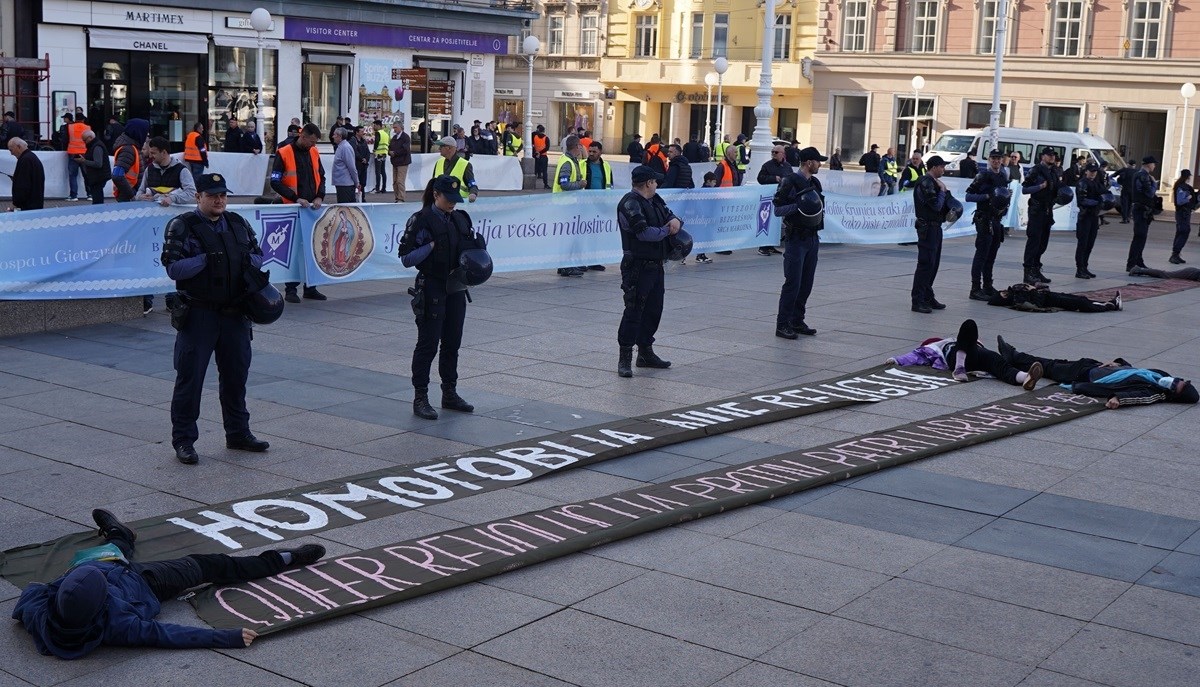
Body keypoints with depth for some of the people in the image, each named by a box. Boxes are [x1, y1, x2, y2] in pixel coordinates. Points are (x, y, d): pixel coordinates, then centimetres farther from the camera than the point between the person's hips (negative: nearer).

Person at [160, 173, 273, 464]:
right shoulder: (181, 227, -6)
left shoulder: (238, 224, 11)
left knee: (236, 374, 14)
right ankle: (183, 440, 8)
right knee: (190, 377, -1)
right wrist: (206, 259, -22)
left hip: (235, 313, 5)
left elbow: (258, 256, 15)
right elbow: (173, 267, -14)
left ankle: (238, 433, 28)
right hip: (198, 315, -5)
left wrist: (247, 260, -7)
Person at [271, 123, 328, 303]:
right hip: (292, 208, -5)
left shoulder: (314, 153, 9)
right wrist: (296, 198, -18)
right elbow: (275, 182, -10)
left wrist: (319, 197, -3)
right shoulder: (283, 154, -8)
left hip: (312, 208, 5)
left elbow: (321, 177, 16)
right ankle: (291, 289, 7)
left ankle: (310, 287, 16)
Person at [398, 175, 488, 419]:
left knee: (452, 343, 12)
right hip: (431, 289, -6)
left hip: (456, 288, 6)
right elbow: (406, 257, -12)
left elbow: (476, 244, 19)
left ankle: (450, 394, 23)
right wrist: (432, 245, -21)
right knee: (428, 343, -3)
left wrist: (477, 244, -4)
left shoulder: (461, 218, 10)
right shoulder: (421, 220, -9)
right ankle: (420, 398, 4)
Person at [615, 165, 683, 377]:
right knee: (634, 310, -8)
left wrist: (676, 221, -4)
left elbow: (670, 216, 22)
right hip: (638, 266, -9)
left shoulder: (655, 201, 15)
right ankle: (625, 358, -4)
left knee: (654, 309, 14)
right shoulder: (630, 203, -14)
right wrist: (667, 230, -7)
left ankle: (646, 352, 25)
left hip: (656, 265, 9)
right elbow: (644, 232, -23)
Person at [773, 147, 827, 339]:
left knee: (806, 283, 9)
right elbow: (777, 209, -14)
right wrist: (798, 206, -24)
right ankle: (782, 325, -4)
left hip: (812, 238, 8)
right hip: (796, 238, -8)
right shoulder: (790, 182, -9)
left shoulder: (815, 182, 15)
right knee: (793, 283, -9)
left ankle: (797, 321, 18)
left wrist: (819, 211, 10)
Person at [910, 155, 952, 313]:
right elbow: (936, 205, -21)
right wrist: (943, 190, -9)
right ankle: (917, 301, -9)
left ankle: (927, 297, 21)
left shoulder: (932, 182, 17)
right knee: (926, 264, -10)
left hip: (935, 227, 11)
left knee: (933, 264, 13)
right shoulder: (925, 183, -16)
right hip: (928, 227, -11)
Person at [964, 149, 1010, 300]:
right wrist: (987, 196, -21)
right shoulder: (983, 176, -9)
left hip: (997, 220, 8)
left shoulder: (1003, 176, 15)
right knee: (982, 254, -9)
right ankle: (975, 289, -9)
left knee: (991, 255, 13)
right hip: (984, 220, -8)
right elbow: (968, 196, -13)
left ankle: (987, 287, 21)